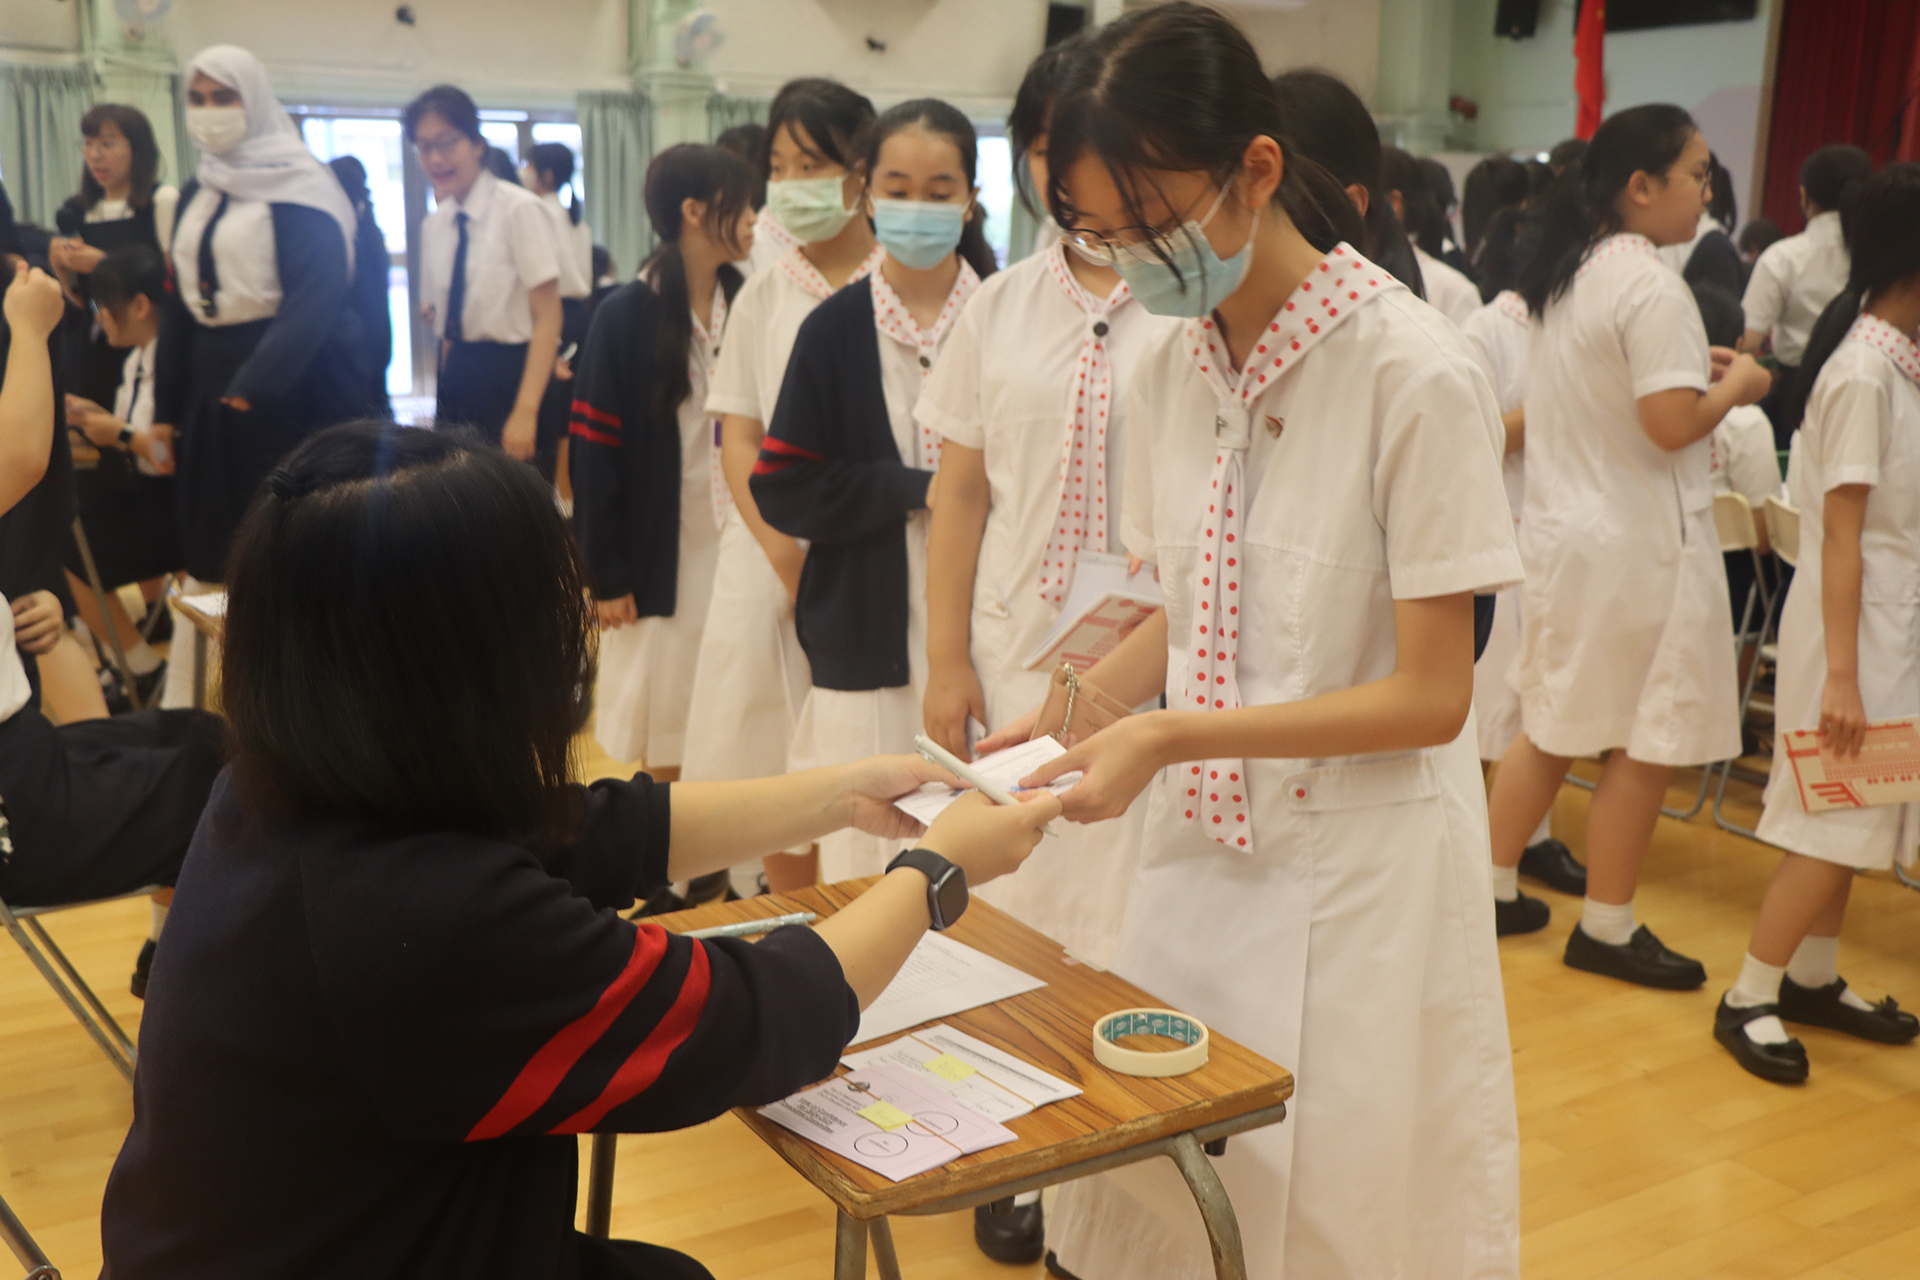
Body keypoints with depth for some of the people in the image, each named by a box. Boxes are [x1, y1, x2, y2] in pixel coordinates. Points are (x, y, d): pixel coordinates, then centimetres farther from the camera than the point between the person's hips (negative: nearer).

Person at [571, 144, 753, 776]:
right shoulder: (626, 319, -6)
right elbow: (596, 455, -6)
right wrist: (605, 575, -8)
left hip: (740, 547, 3)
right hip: (663, 552, -3)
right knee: (666, 747, 5)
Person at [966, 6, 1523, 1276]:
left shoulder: (1415, 373, -18)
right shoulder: (1169, 370, 2)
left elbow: (1432, 695, -16)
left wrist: (1173, 737, -21)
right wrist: (1073, 709, -4)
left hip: (1361, 868, -5)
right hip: (1202, 846, 6)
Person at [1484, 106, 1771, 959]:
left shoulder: (1563, 273, 10)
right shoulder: (1651, 288, -18)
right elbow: (1671, 424, -24)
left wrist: (1687, 368, 14)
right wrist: (1736, 385, -7)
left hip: (1562, 527, 9)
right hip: (1638, 543, -9)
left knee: (1552, 725, 18)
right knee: (1647, 744, 4)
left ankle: (1493, 888, 25)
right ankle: (1607, 929, 15)